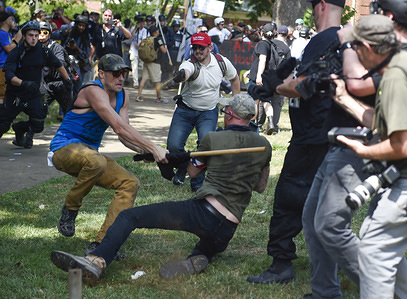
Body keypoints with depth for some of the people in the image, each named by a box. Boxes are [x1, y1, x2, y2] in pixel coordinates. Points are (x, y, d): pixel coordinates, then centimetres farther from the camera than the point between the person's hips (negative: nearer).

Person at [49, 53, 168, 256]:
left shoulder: (122, 96, 8)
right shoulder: (94, 91, -20)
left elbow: (124, 136, 1)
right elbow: (120, 128, -29)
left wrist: (146, 151, -18)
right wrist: (153, 149, -32)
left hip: (89, 153, 9)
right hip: (64, 148, -9)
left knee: (130, 184, -7)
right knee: (96, 161, -41)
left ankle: (101, 243, -11)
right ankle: (70, 209, -14)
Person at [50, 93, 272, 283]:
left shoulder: (212, 139, 4)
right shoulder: (264, 146, 12)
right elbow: (260, 187, 26)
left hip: (202, 210, -4)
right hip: (227, 230, 4)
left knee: (129, 216, -1)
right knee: (205, 252, 36)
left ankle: (97, 260, -25)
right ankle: (196, 261, -2)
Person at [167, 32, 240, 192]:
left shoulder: (222, 62, -10)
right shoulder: (190, 64, -22)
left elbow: (234, 78, 12)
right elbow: (184, 72, -48)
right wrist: (180, 76, -73)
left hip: (209, 112, 1)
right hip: (185, 109, -1)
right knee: (173, 145, -10)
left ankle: (197, 182, -2)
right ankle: (183, 167, 25)